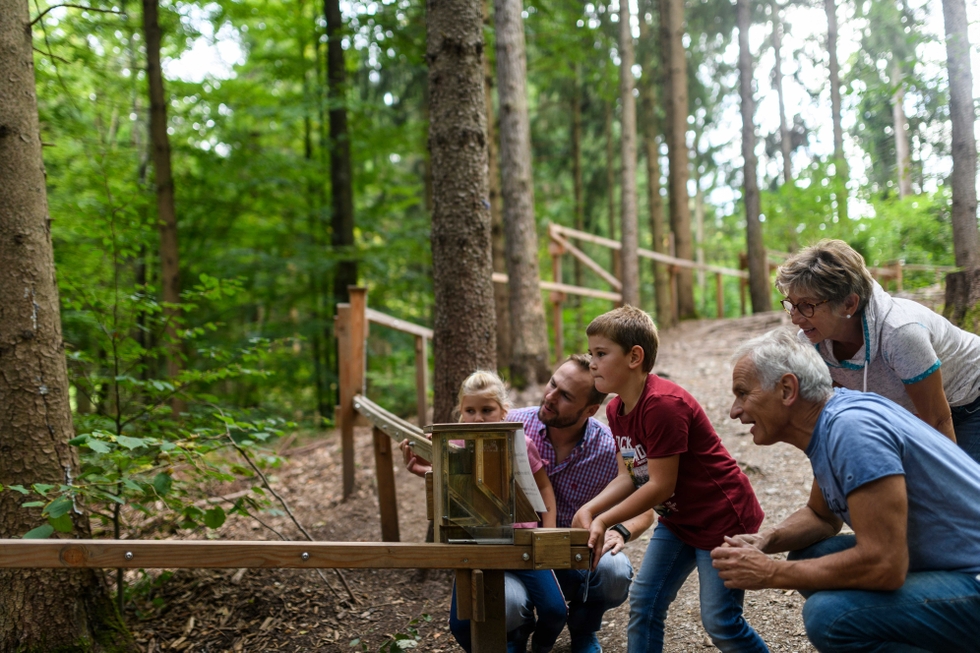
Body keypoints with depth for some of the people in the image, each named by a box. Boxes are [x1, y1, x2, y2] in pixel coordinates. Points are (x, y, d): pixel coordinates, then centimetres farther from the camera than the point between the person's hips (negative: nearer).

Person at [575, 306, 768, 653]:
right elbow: (630, 476, 0)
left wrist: (604, 520, -21)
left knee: (719, 621, -3)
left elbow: (660, 485, -26)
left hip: (723, 520, -9)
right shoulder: (616, 410, 2)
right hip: (678, 519, 9)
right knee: (643, 602, 5)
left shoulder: (663, 404, -28)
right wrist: (589, 509, -16)